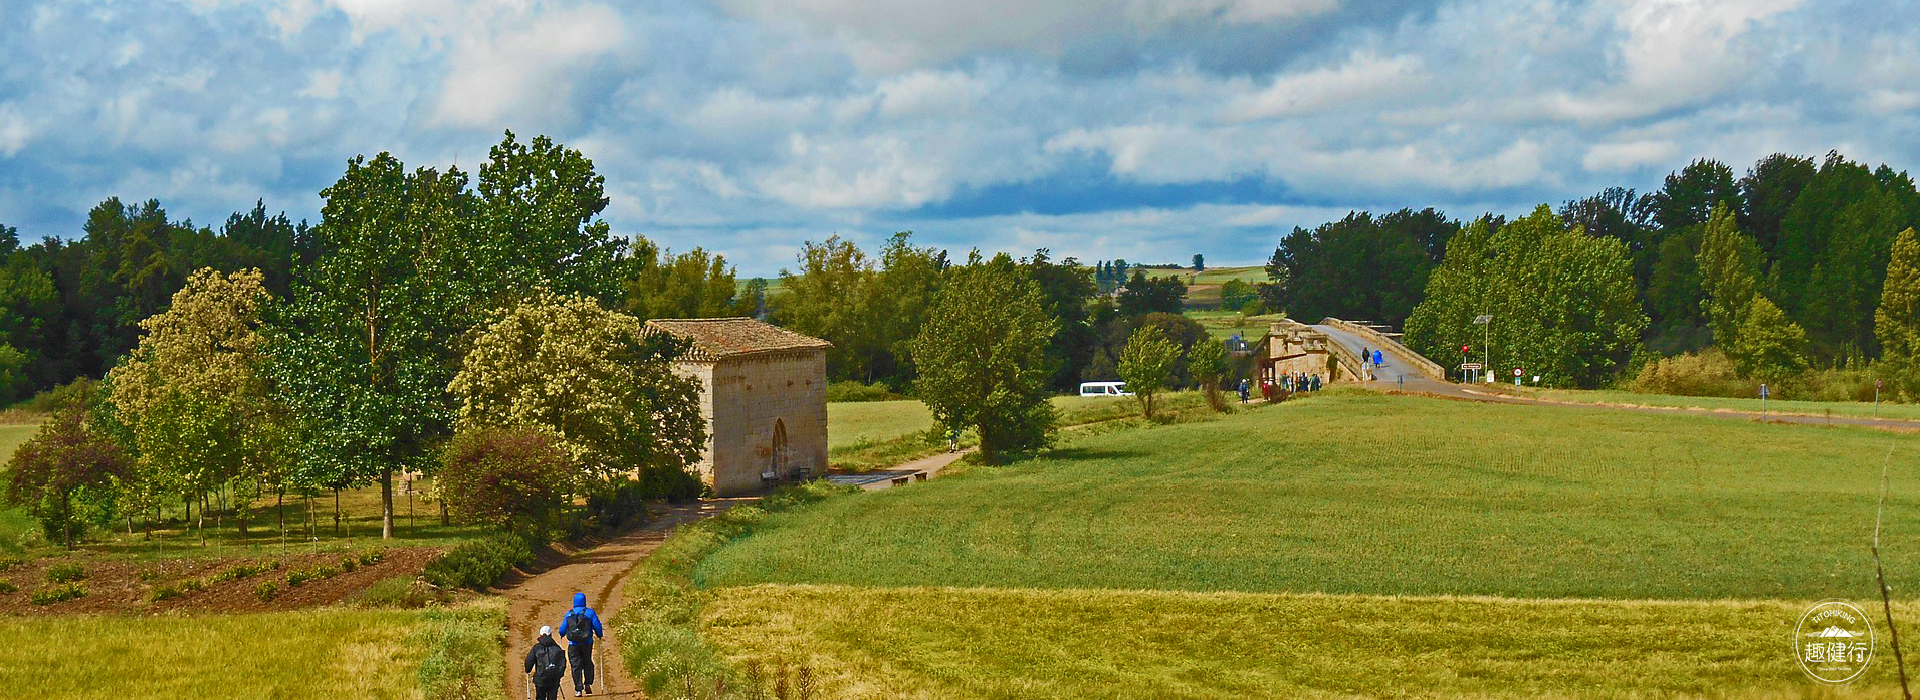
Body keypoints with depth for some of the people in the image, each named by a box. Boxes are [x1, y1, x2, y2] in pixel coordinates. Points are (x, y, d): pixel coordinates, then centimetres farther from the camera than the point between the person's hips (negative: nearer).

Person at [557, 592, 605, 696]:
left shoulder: (569, 614, 1)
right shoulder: (589, 612, -4)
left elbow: (562, 630, 6)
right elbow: (597, 626, -4)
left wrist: (562, 635, 29)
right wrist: (600, 635, 15)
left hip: (573, 645, 0)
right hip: (587, 643, 0)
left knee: (576, 666, 3)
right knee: (587, 664, 18)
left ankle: (578, 689, -2)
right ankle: (587, 683, 6)